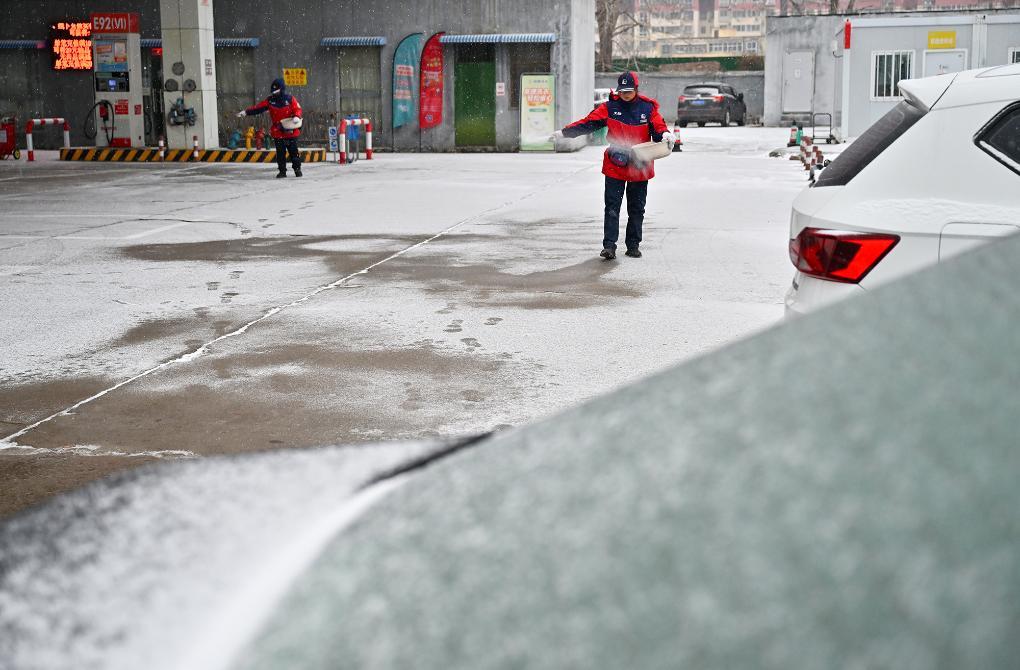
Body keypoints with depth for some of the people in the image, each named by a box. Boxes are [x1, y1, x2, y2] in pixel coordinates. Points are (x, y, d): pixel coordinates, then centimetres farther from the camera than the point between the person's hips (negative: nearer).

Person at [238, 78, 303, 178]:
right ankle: (282, 171, 11)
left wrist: (296, 117, -26)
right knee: (280, 153, 3)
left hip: (291, 131, -2)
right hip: (278, 132, 2)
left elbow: (297, 109, -5)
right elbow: (258, 107, -3)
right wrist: (246, 112, -13)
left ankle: (297, 169, 15)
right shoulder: (270, 100, 3)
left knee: (293, 151, 2)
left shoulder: (290, 99, -3)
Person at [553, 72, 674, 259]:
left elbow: (658, 128, -2)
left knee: (637, 209, 9)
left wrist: (665, 135, -26)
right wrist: (564, 133, -10)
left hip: (640, 168, 1)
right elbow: (588, 123, -3)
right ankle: (609, 246, -7)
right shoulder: (610, 107, 1)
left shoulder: (648, 108, 1)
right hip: (614, 167, -1)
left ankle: (633, 245, 19)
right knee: (612, 207, -6)